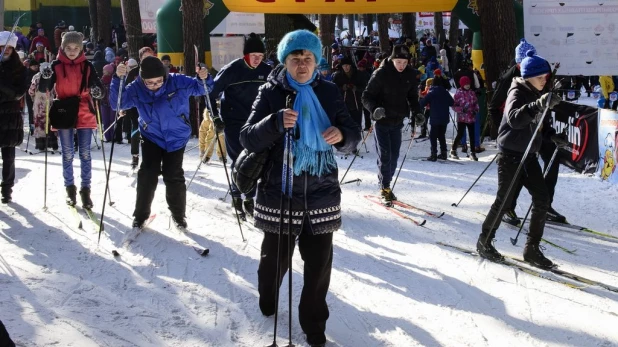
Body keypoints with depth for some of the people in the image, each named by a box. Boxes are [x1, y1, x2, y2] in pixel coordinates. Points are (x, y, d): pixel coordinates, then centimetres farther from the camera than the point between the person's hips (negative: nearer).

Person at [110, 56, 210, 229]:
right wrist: (118, 79, -37)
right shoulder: (136, 89, -15)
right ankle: (140, 215, 15)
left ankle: (178, 214, 21)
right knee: (147, 175, -2)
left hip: (176, 138, -1)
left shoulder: (177, 82, -17)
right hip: (151, 138, 1)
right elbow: (117, 102, -23)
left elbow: (199, 88, -9)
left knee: (174, 177, 2)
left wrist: (202, 79, -33)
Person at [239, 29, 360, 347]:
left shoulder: (328, 93, 3)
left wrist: (342, 134, -20)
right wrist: (275, 123, -31)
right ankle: (268, 303, 45)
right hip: (278, 192, -2)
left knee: (319, 262, 5)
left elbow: (352, 136, 4)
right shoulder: (271, 93, -4)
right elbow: (248, 139, -12)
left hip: (321, 192, 2)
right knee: (276, 257, 15)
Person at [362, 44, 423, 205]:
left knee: (394, 156, 8)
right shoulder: (381, 74, -14)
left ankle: (385, 185, 22)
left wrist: (417, 112, -2)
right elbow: (367, 96, -12)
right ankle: (385, 189, 0)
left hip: (397, 121, 5)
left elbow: (412, 96, 14)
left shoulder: (410, 74, 1)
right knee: (385, 156, -8)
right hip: (382, 120, -5)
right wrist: (374, 109, -31)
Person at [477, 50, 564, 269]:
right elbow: (514, 119, -34)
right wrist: (539, 104, -46)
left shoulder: (536, 94, 10)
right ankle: (484, 242, 13)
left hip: (528, 155, 8)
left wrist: (552, 135, 4)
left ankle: (532, 248, 9)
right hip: (510, 154, -8)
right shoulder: (517, 93, -14)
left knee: (542, 200, 1)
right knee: (504, 201, -4)